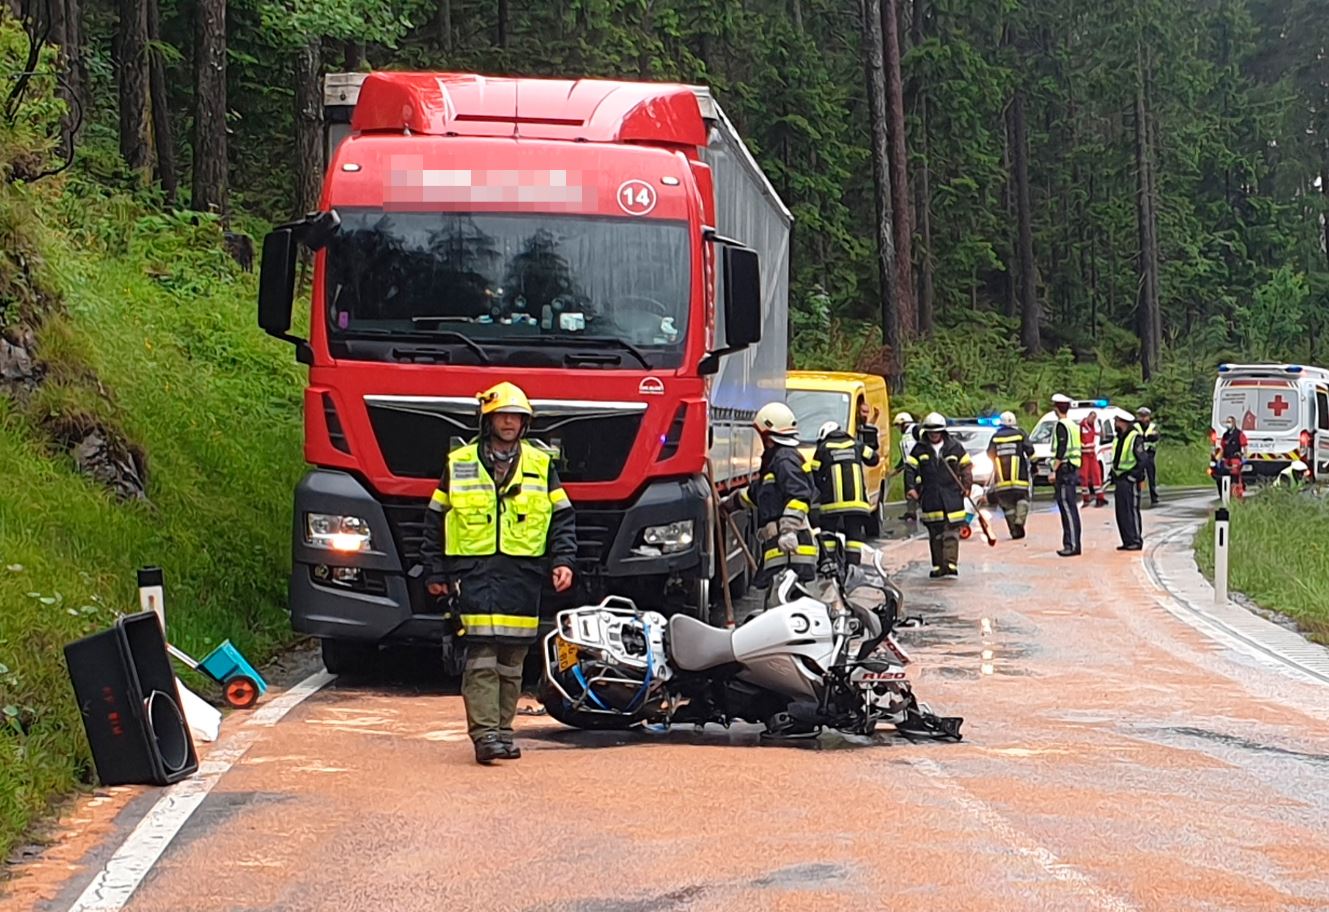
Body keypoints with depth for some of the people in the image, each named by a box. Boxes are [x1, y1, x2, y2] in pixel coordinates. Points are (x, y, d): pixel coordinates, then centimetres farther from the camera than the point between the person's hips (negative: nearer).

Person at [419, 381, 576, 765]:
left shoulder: (541, 465, 11)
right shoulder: (458, 464, 8)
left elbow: (562, 517, 13)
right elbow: (436, 520, 12)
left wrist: (563, 560, 0)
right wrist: (435, 572, 9)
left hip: (524, 573, 2)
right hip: (474, 571, -2)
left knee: (512, 658, 5)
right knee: (481, 655, -12)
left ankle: (503, 730, 14)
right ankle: (484, 733, -15)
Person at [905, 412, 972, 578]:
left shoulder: (954, 447, 4)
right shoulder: (919, 449, 4)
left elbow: (966, 466, 13)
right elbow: (909, 468, 6)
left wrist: (966, 486, 5)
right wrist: (910, 488, -4)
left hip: (952, 495, -1)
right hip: (930, 497, 1)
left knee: (951, 531, -9)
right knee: (935, 533, 4)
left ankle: (951, 563, -12)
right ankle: (938, 566, 9)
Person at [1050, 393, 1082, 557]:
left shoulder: (1061, 426, -12)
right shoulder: (1073, 425, 17)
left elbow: (1061, 450, -20)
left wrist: (1054, 470, -18)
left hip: (1064, 470, -10)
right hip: (1074, 470, 10)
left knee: (1068, 509, -11)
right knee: (1069, 509, 12)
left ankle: (1073, 545, -14)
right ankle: (1070, 544, 15)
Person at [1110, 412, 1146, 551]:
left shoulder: (1135, 438, -12)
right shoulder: (1118, 439, 15)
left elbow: (1141, 460, -16)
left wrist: (1134, 476, -18)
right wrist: (1113, 475, 14)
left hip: (1130, 480, -9)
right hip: (1120, 480, 9)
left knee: (1132, 511, -7)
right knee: (1121, 512, 9)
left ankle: (1135, 541, -3)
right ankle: (1127, 541, 14)